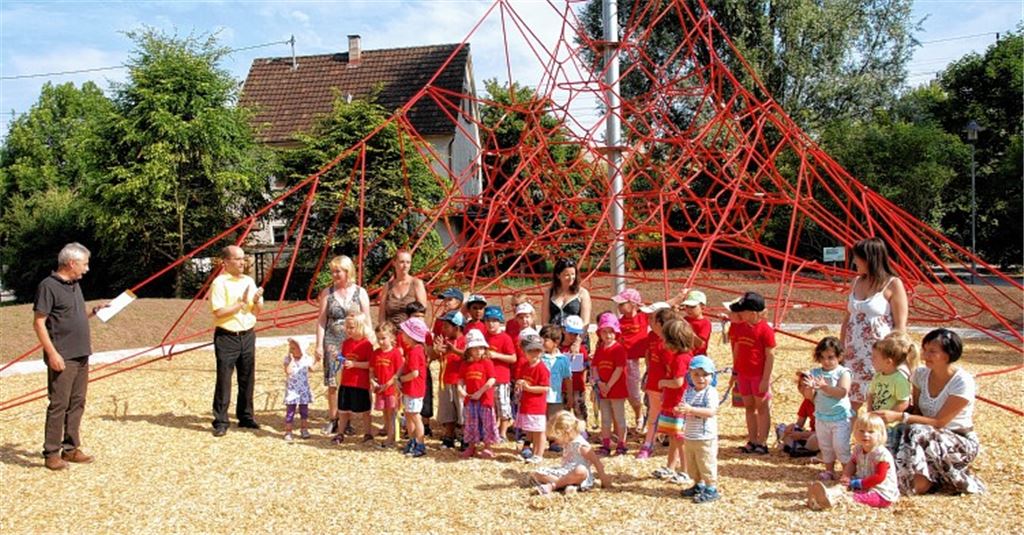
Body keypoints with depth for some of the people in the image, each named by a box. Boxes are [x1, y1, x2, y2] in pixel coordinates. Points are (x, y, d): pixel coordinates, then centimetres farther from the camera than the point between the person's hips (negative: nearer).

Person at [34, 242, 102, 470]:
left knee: (77, 404, 12)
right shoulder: (48, 286, -11)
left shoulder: (75, 285, 15)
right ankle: (51, 453, 4)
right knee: (58, 404, -4)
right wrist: (52, 353, -18)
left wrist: (94, 313, 7)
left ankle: (71, 448, 21)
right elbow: (39, 323, -14)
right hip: (62, 357, -9)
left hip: (81, 356, 9)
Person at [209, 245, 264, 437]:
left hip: (247, 335, 6)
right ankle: (220, 422, 5)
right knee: (224, 380, -2)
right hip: (227, 337, -6)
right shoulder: (219, 283, -9)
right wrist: (241, 303, -15)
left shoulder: (249, 281, 10)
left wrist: (256, 301, -8)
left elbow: (257, 311, 12)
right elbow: (219, 312, -18)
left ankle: (246, 416, 23)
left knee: (247, 379, 11)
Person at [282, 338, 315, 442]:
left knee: (304, 411, 13)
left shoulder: (306, 358, -1)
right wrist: (292, 359, -23)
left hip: (304, 390, 2)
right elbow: (288, 371, -23)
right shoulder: (288, 359, -8)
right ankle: (288, 432, 8)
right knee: (290, 412, 0)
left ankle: (304, 430, 26)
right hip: (292, 390, -2)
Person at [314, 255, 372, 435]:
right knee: (333, 383, -1)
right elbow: (321, 320, 5)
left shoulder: (360, 293, 3)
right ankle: (333, 419, 10)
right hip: (332, 342, 1)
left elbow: (367, 321, 4)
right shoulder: (327, 292, 5)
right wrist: (319, 345, 0)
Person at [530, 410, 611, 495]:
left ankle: (552, 485, -30)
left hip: (583, 479, -7)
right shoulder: (566, 444, 15)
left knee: (581, 471, -46)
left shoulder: (581, 445, -10)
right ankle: (568, 484, -27)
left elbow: (597, 462, -8)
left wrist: (604, 479, -5)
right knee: (535, 474, -8)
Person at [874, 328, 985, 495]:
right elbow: (916, 412, 4)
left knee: (918, 434, -35)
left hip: (961, 443, -5)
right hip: (931, 438, 5)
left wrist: (900, 417, -29)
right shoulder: (921, 374, -1)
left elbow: (939, 422, -21)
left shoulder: (963, 382, -19)